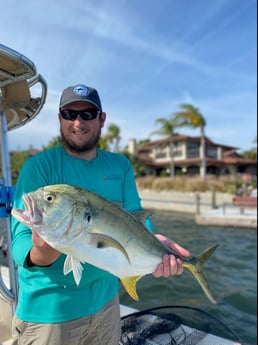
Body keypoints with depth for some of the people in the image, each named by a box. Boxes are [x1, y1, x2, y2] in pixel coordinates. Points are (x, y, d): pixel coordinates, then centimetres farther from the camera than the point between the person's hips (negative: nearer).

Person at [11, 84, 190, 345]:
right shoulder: (38, 166, -14)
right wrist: (43, 253, -40)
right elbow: (21, 239, -19)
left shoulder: (121, 165, -1)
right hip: (48, 304, -4)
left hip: (105, 297, 5)